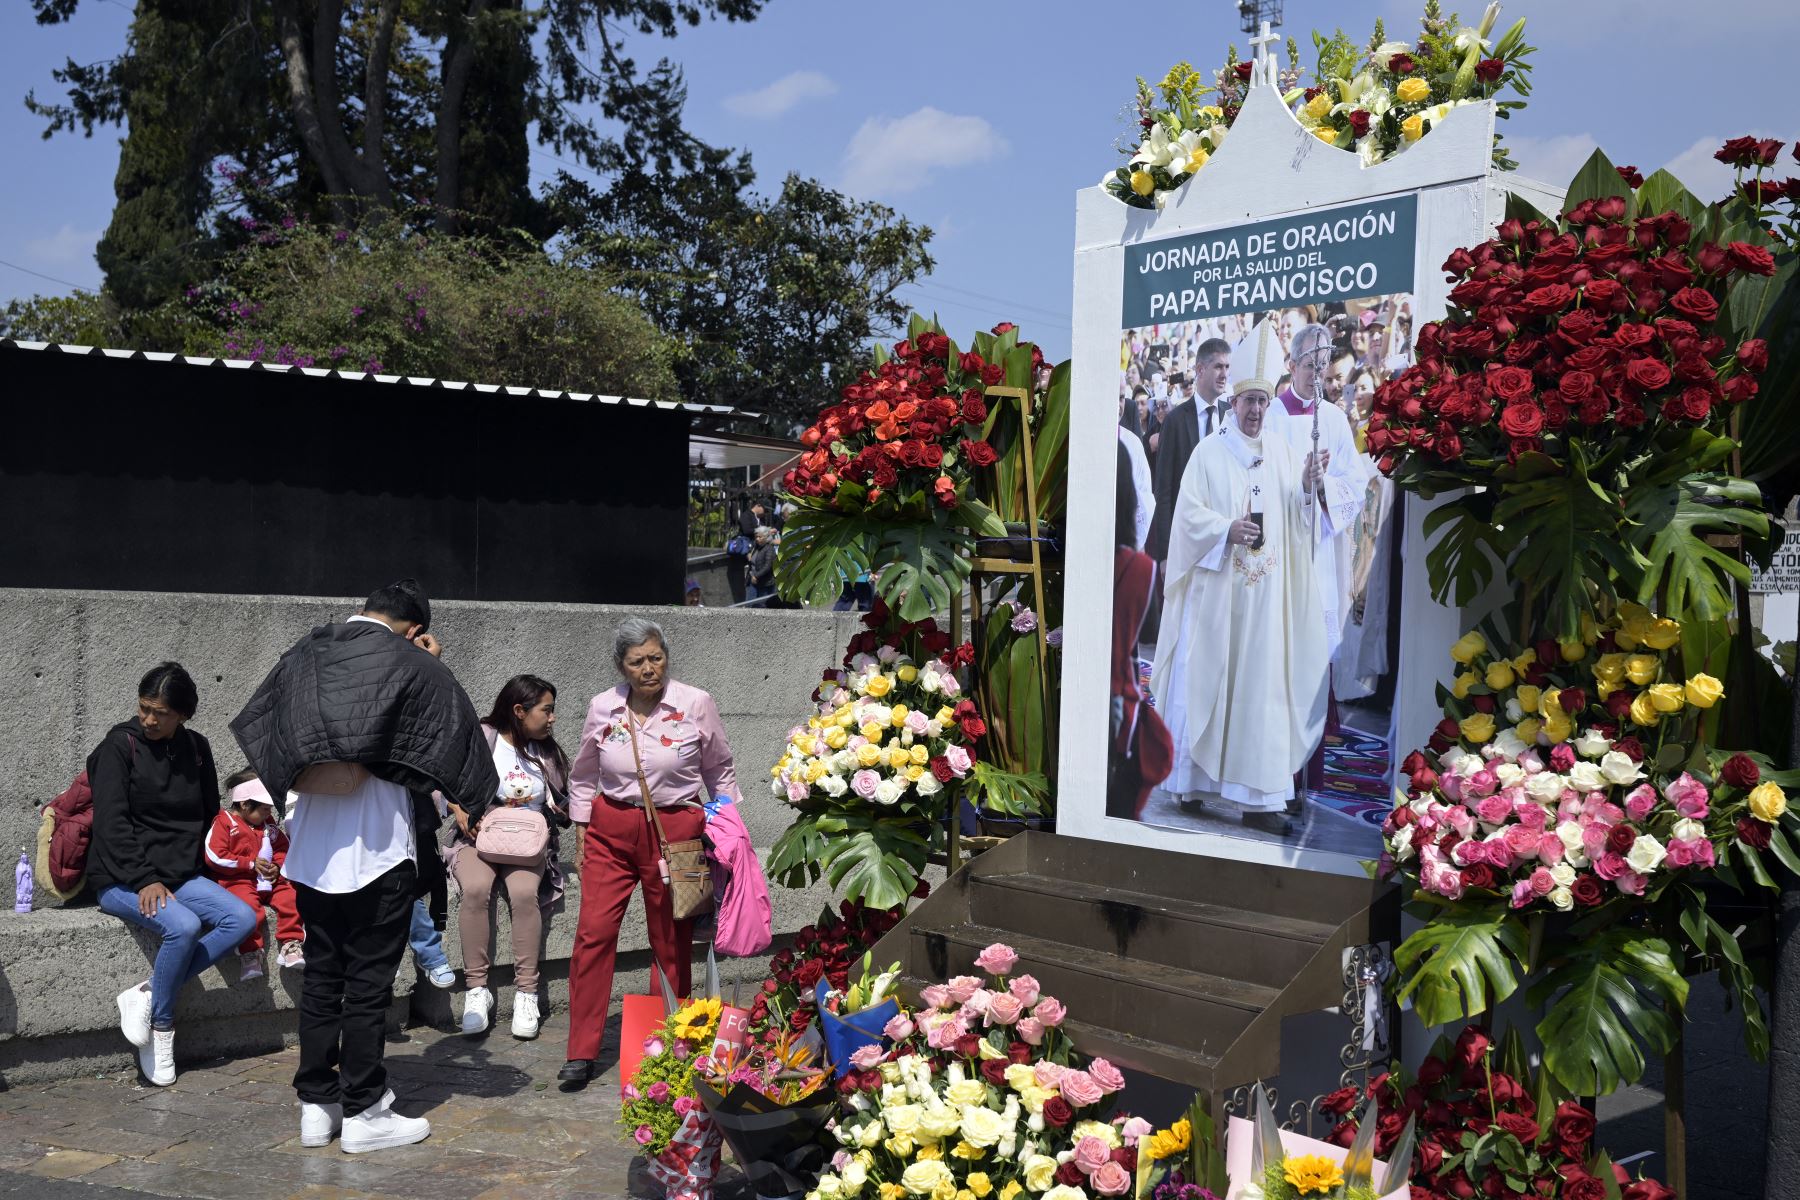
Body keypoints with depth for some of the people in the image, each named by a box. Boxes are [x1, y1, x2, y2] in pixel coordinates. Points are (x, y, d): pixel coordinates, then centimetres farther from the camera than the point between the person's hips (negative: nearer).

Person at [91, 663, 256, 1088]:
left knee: (241, 918, -17)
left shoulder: (196, 749, 7)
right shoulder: (120, 745, -7)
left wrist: (190, 868, 8)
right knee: (183, 925, -31)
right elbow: (112, 824, -13)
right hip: (122, 878, -5)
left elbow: (209, 814, 18)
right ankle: (161, 1027, -10)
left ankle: (147, 995, -12)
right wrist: (144, 880, -21)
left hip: (180, 874, 5)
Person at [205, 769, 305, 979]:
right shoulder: (225, 822, -3)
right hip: (238, 881, -6)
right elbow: (215, 857, -12)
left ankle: (291, 943, -13)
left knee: (290, 897, -19)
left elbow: (283, 849, 24)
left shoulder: (268, 823, 16)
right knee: (248, 906, -33)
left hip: (271, 880, 6)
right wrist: (251, 864, -11)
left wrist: (277, 866, 1)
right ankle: (249, 953, -23)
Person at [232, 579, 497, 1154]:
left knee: (321, 976, 14)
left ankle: (316, 1105, 20)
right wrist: (433, 667, 7)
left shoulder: (304, 654, 7)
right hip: (378, 849, -6)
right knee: (369, 982, 2)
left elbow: (258, 729, 18)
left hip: (312, 849, 6)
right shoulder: (410, 664, -10)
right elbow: (455, 740, -3)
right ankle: (363, 1112, 8)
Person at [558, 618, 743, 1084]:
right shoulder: (602, 709, 1)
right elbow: (582, 778, 14)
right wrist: (582, 837, 11)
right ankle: (582, 1053, 1)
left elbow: (720, 772, 8)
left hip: (675, 830, -1)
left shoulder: (696, 705, -4)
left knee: (672, 942, 6)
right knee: (593, 933, -7)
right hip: (611, 830, 1)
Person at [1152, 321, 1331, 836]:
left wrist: (1306, 487, -8)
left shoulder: (1279, 452, 12)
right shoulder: (1208, 453, 0)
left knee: (1263, 689, 1)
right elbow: (1189, 514, -6)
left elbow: (1292, 515, 11)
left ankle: (1258, 798, 1)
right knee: (1208, 682, 2)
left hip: (1265, 597, 3)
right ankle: (1193, 781, 13)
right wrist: (1228, 530, -21)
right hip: (1217, 592, -3)